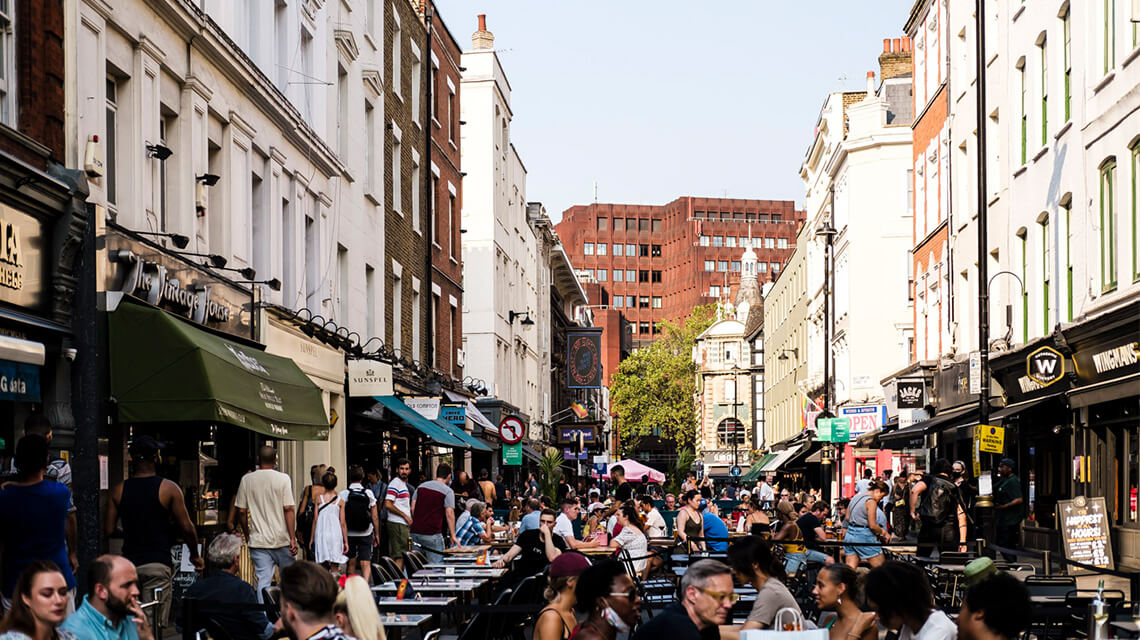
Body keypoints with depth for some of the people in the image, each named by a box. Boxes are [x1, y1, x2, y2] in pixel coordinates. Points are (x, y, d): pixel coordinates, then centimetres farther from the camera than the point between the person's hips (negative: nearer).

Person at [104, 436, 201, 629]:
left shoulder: (118, 491, 4)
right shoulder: (169, 489, -4)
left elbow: (108, 530, 3)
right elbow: (186, 528, -3)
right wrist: (195, 555, 13)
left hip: (129, 563, 3)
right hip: (158, 563, -3)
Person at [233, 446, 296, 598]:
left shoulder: (246, 480, 2)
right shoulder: (283, 479, -5)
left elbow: (241, 511, 3)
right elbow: (288, 509, -10)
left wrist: (247, 535, 16)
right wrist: (293, 538, -8)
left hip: (258, 540, 2)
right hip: (281, 540, -1)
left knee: (263, 580, -1)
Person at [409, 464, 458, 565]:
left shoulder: (421, 486, 12)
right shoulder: (448, 491, -4)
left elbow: (412, 509, 9)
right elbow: (449, 514, -11)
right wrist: (452, 535, -8)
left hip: (415, 532, 6)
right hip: (432, 534, -6)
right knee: (436, 564, -2)